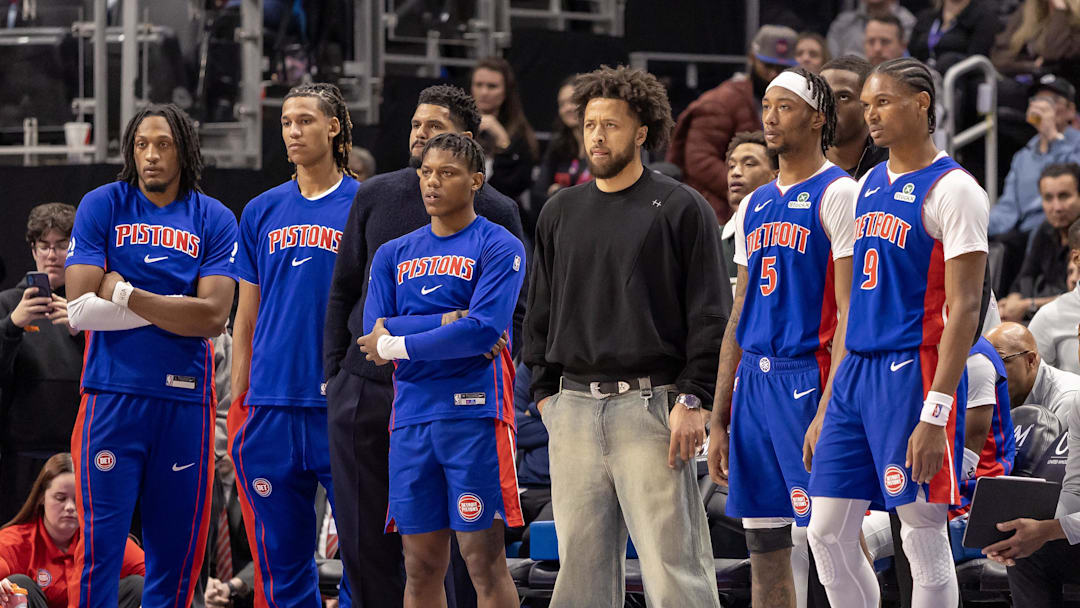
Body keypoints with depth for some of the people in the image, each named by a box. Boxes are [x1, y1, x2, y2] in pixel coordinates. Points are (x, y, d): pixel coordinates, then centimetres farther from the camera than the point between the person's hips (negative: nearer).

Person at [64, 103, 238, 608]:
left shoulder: (215, 220, 6)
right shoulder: (102, 207, 4)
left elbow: (213, 317, -6)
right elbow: (81, 308, -6)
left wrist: (124, 293, -11)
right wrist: (176, 308, -6)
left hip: (185, 399, 2)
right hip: (112, 395, -2)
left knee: (177, 546, 4)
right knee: (101, 542, -6)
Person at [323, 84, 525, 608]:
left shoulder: (494, 212, 0)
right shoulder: (374, 196, 8)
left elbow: (512, 314, 3)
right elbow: (343, 290, 14)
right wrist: (334, 374, 8)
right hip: (363, 388, 3)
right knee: (360, 539, 4)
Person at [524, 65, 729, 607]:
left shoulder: (680, 209, 0)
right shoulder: (561, 212, 15)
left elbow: (710, 314, -3)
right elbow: (541, 311, 21)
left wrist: (693, 400, -10)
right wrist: (544, 391, 12)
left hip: (651, 406, -5)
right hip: (574, 408, 5)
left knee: (672, 564, -9)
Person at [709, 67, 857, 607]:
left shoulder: (836, 194, -6)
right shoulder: (754, 206, 18)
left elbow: (851, 313, -12)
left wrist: (827, 413, -20)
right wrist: (719, 420, 18)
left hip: (808, 380, -8)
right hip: (754, 381, 8)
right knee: (764, 548, 7)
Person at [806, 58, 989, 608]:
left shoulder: (951, 190, -9)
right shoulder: (869, 185, 16)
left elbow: (964, 308, -15)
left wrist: (935, 413, -21)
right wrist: (833, 396, 17)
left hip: (914, 371, -8)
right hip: (857, 372, 8)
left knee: (924, 537, -4)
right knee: (828, 533, 5)